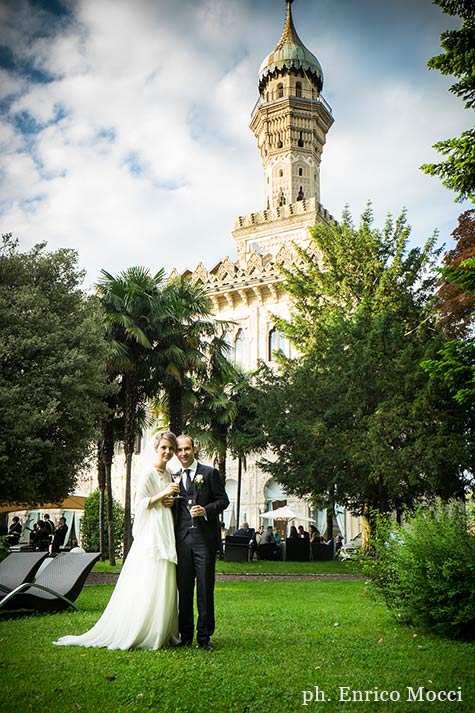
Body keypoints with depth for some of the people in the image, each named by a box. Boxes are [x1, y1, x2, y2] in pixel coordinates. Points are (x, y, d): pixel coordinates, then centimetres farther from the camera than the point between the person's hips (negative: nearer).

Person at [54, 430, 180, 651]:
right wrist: (162, 494, -19)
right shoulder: (148, 473, -9)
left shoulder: (168, 473, 14)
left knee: (165, 587, 9)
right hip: (150, 535, -8)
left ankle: (161, 634, 17)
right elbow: (140, 504, -12)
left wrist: (171, 502, 4)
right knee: (146, 587, -6)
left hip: (165, 536, 8)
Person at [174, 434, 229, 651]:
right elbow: (173, 508, 18)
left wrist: (206, 510, -13)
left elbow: (223, 500, 3)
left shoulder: (210, 473, 4)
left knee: (205, 588, 0)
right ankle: (186, 635, 16)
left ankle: (204, 636, 10)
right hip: (182, 539, 3)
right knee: (184, 588, 6)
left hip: (205, 538, -3)